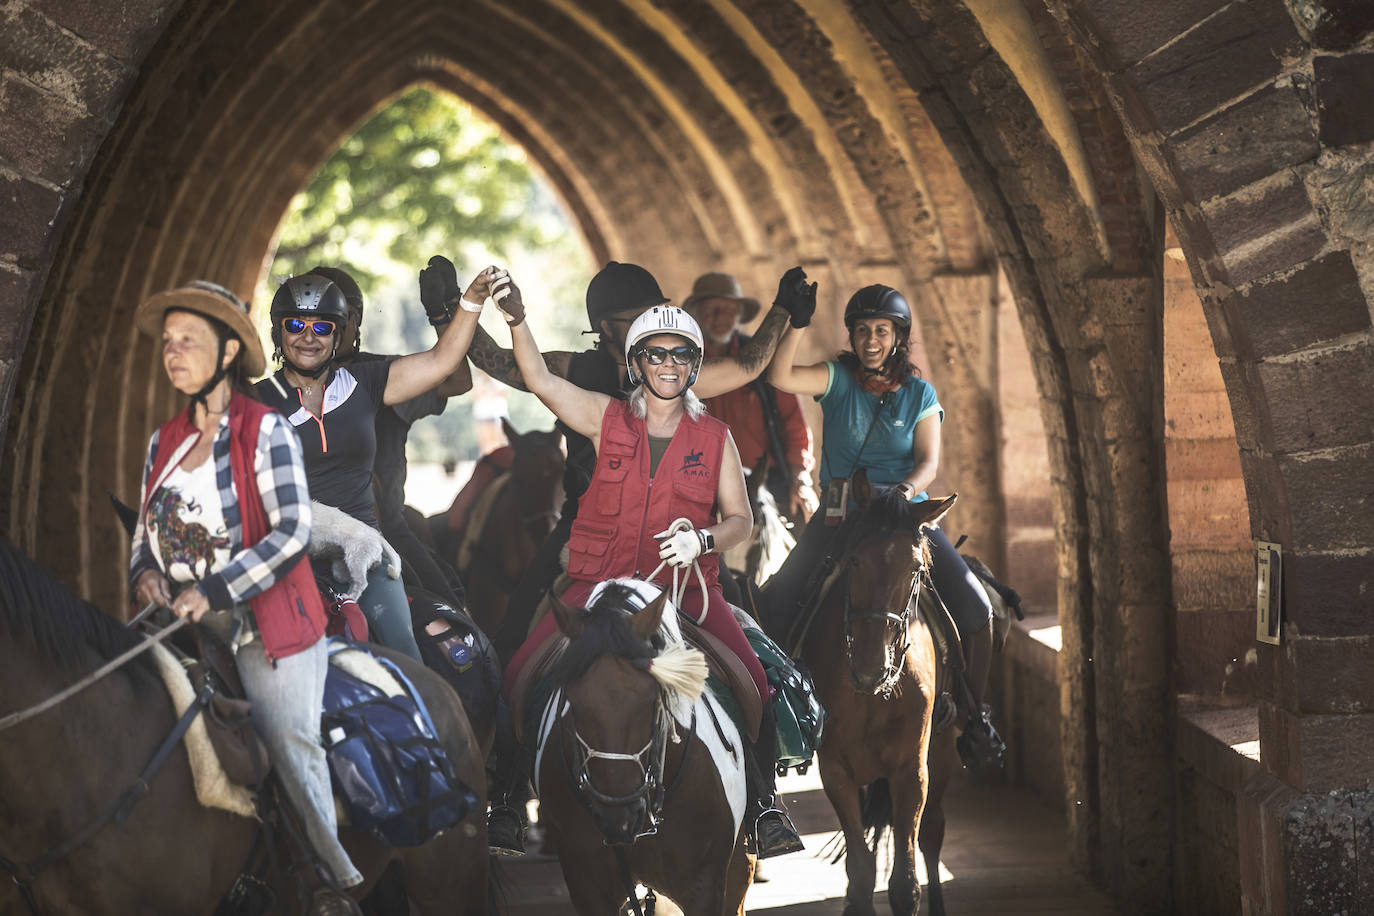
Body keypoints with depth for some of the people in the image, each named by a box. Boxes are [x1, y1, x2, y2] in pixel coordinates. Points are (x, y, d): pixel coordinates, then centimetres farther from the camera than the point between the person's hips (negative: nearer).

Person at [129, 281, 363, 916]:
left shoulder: (265, 430, -6)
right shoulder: (165, 440, 12)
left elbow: (291, 532, -15)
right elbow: (146, 530, 20)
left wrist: (211, 591, -21)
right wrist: (145, 574, -4)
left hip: (264, 626, -6)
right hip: (180, 627, 6)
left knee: (291, 750, -12)